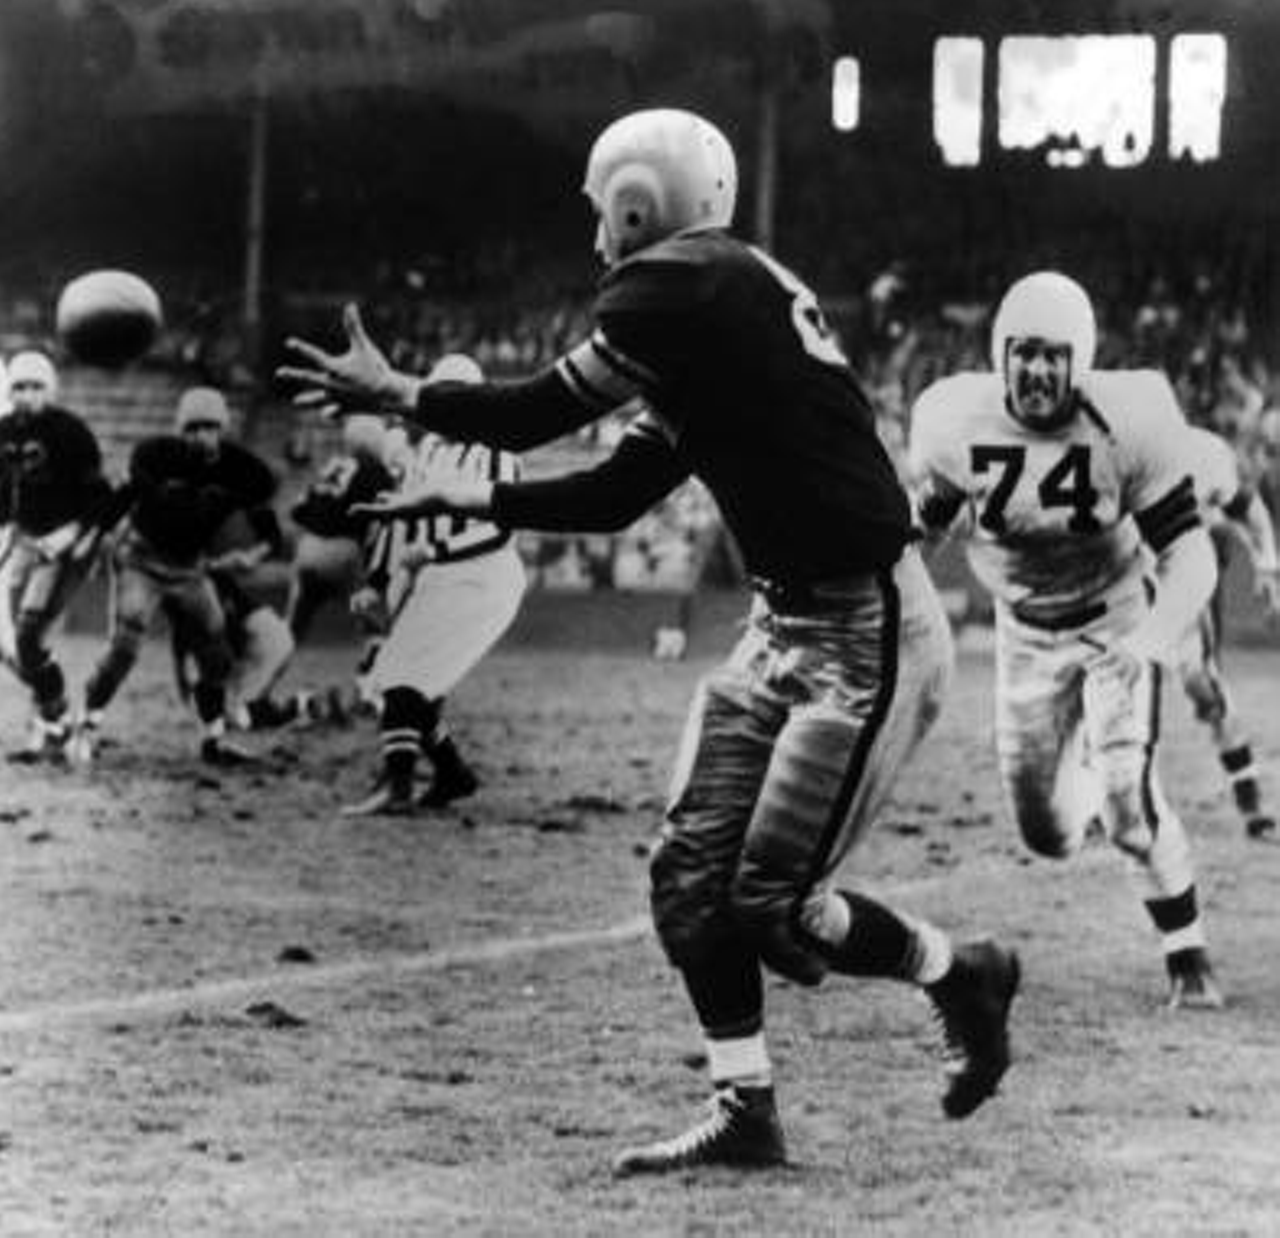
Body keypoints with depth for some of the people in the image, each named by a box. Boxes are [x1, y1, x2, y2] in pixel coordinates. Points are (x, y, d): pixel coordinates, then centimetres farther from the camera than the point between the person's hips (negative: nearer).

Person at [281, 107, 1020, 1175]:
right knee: (693, 875, 5)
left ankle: (961, 974, 16)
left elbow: (540, 413, -11)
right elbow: (620, 494, 17)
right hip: (787, 628, 10)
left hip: (867, 638, -10)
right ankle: (746, 1112, 11)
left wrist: (395, 395, 2)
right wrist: (464, 499, 17)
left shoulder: (682, 288, -16)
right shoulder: (727, 294, 13)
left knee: (773, 906, -5)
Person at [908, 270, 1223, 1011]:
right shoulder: (957, 427, -19)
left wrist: (1155, 641, -40)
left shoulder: (1127, 425, -25)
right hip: (1028, 636, 3)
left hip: (1116, 624, -3)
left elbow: (1191, 559, -24)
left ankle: (1189, 957, 3)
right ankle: (1092, 776, 42)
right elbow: (920, 529, 1)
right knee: (1050, 836, 5)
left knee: (1131, 802, -18)